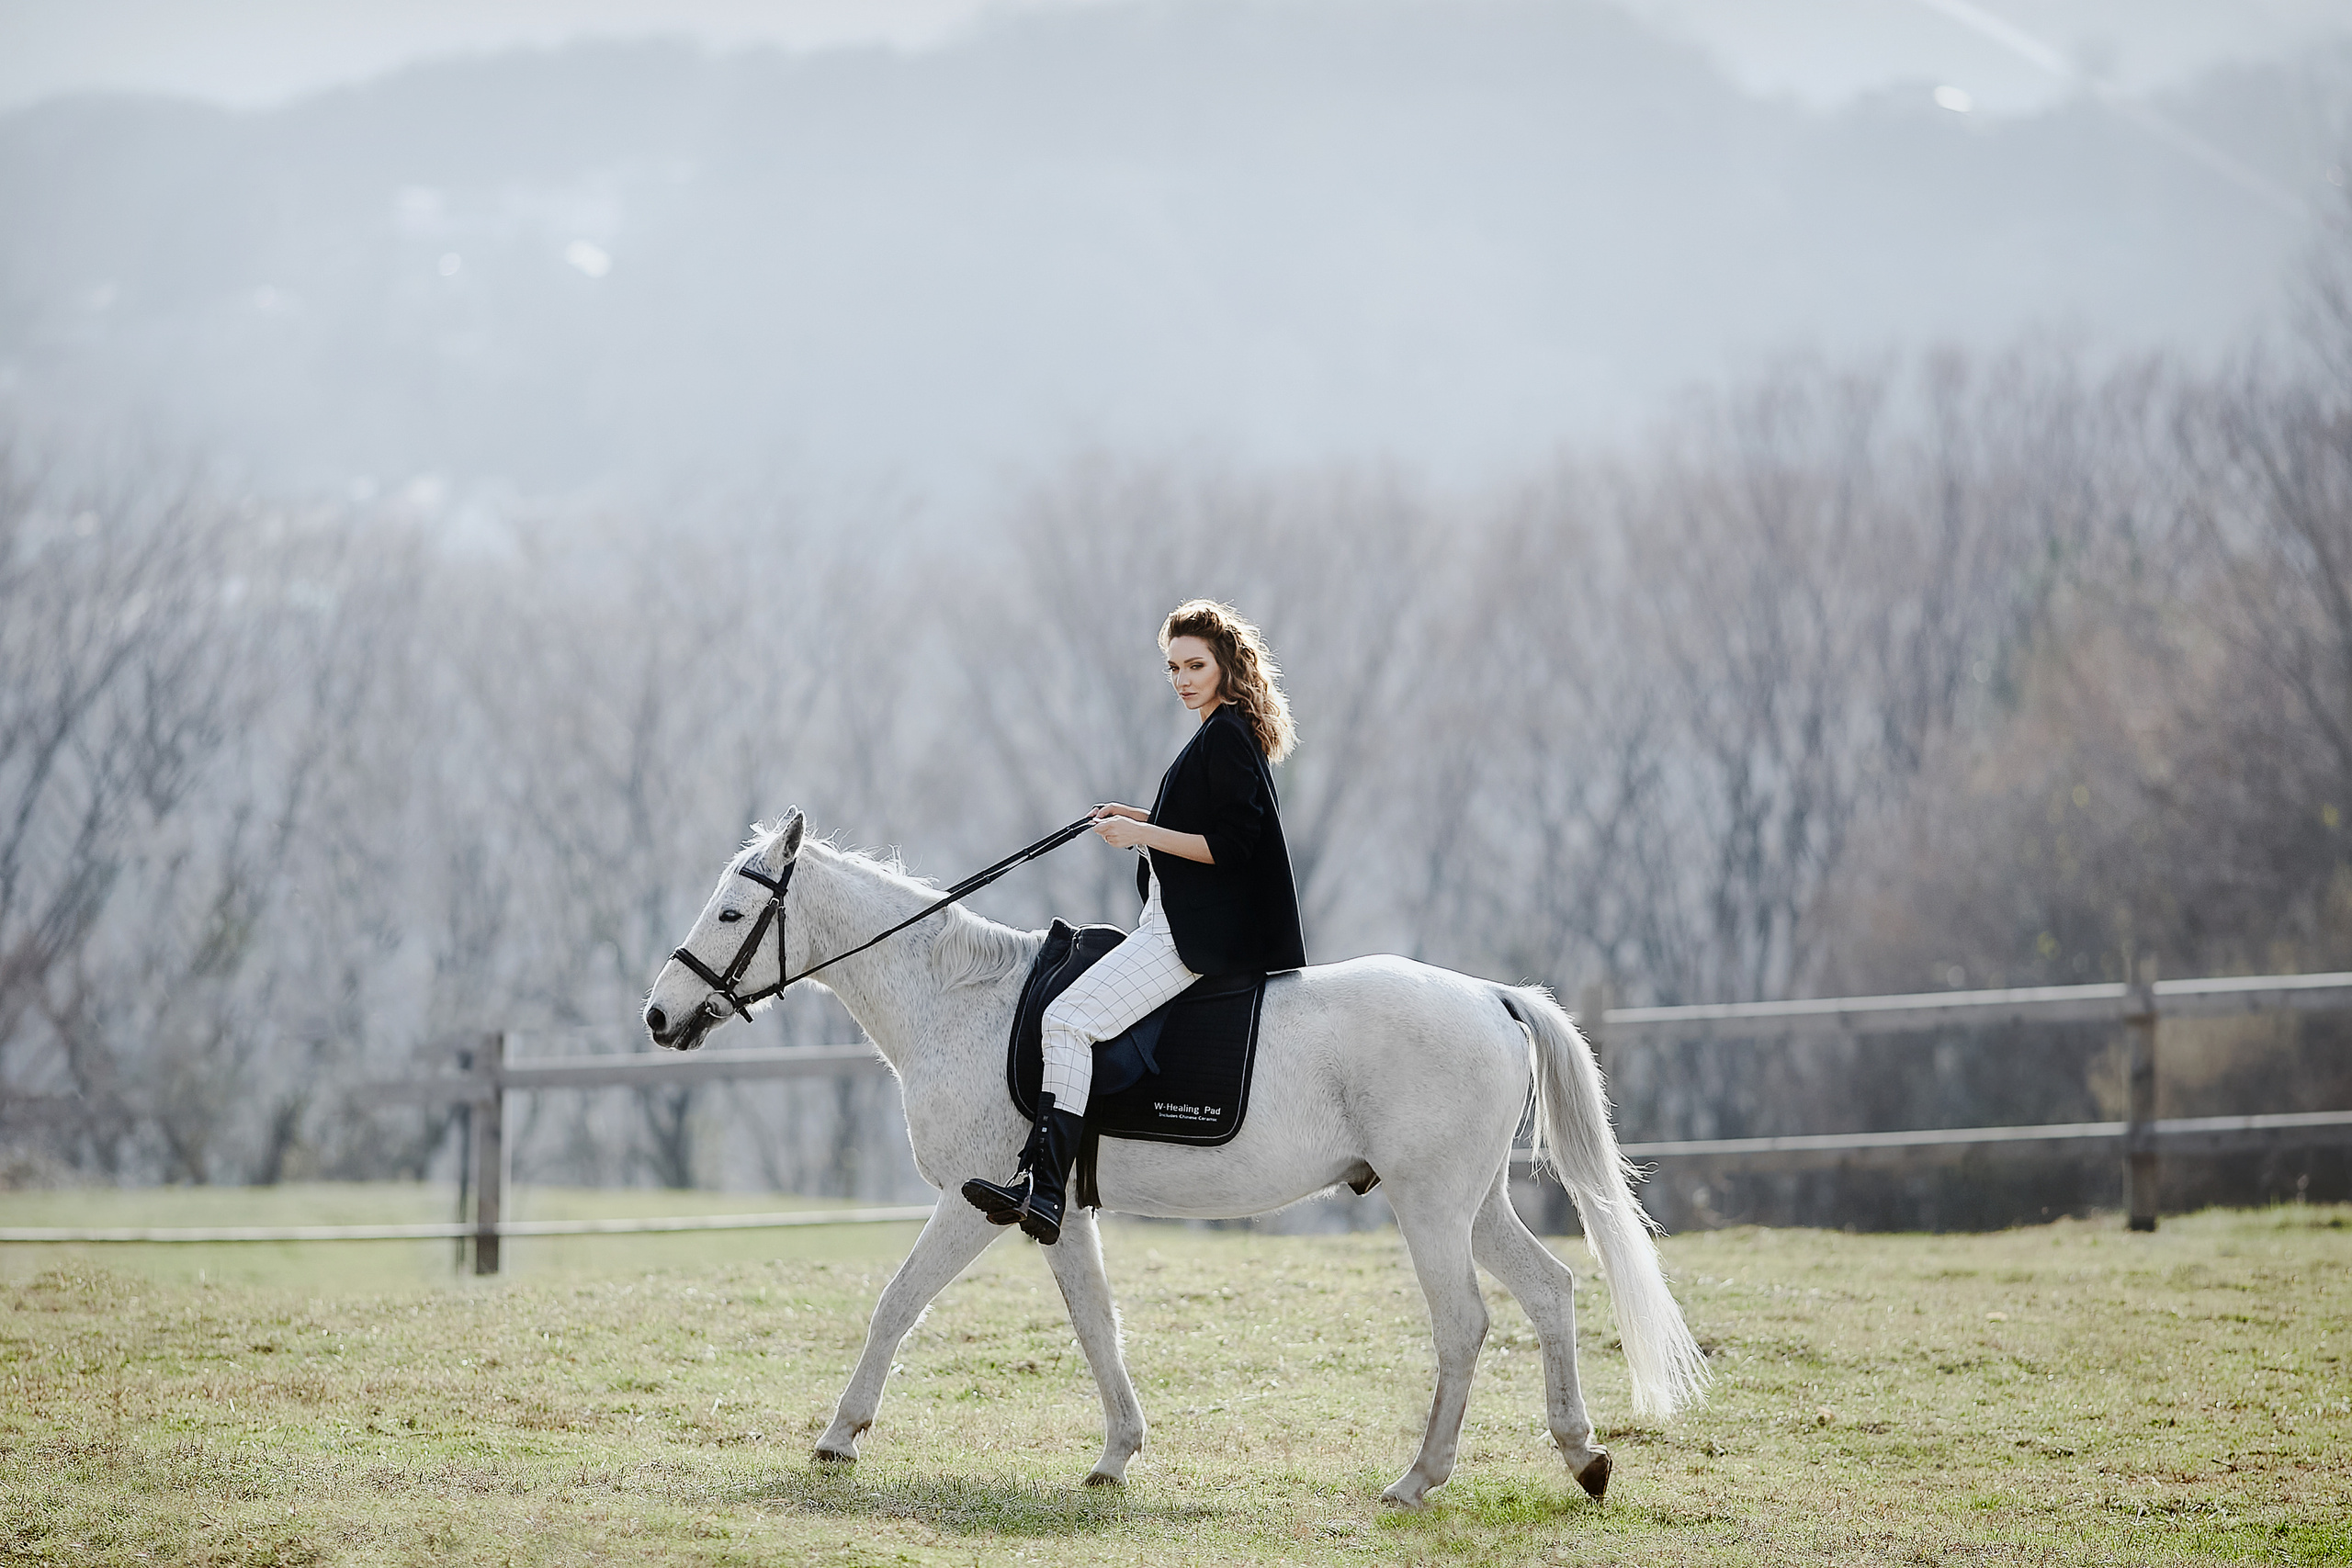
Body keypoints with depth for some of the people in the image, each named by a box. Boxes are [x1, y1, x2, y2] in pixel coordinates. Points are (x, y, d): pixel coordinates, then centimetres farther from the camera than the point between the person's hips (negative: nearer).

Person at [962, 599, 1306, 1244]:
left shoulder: (1228, 736, -13)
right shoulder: (1225, 733, 18)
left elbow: (1232, 844, -20)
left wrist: (1144, 834, -18)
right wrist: (1142, 821, 15)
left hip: (1196, 933, -12)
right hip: (1177, 923, 12)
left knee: (1069, 1019, -23)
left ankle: (1042, 1191, -34)